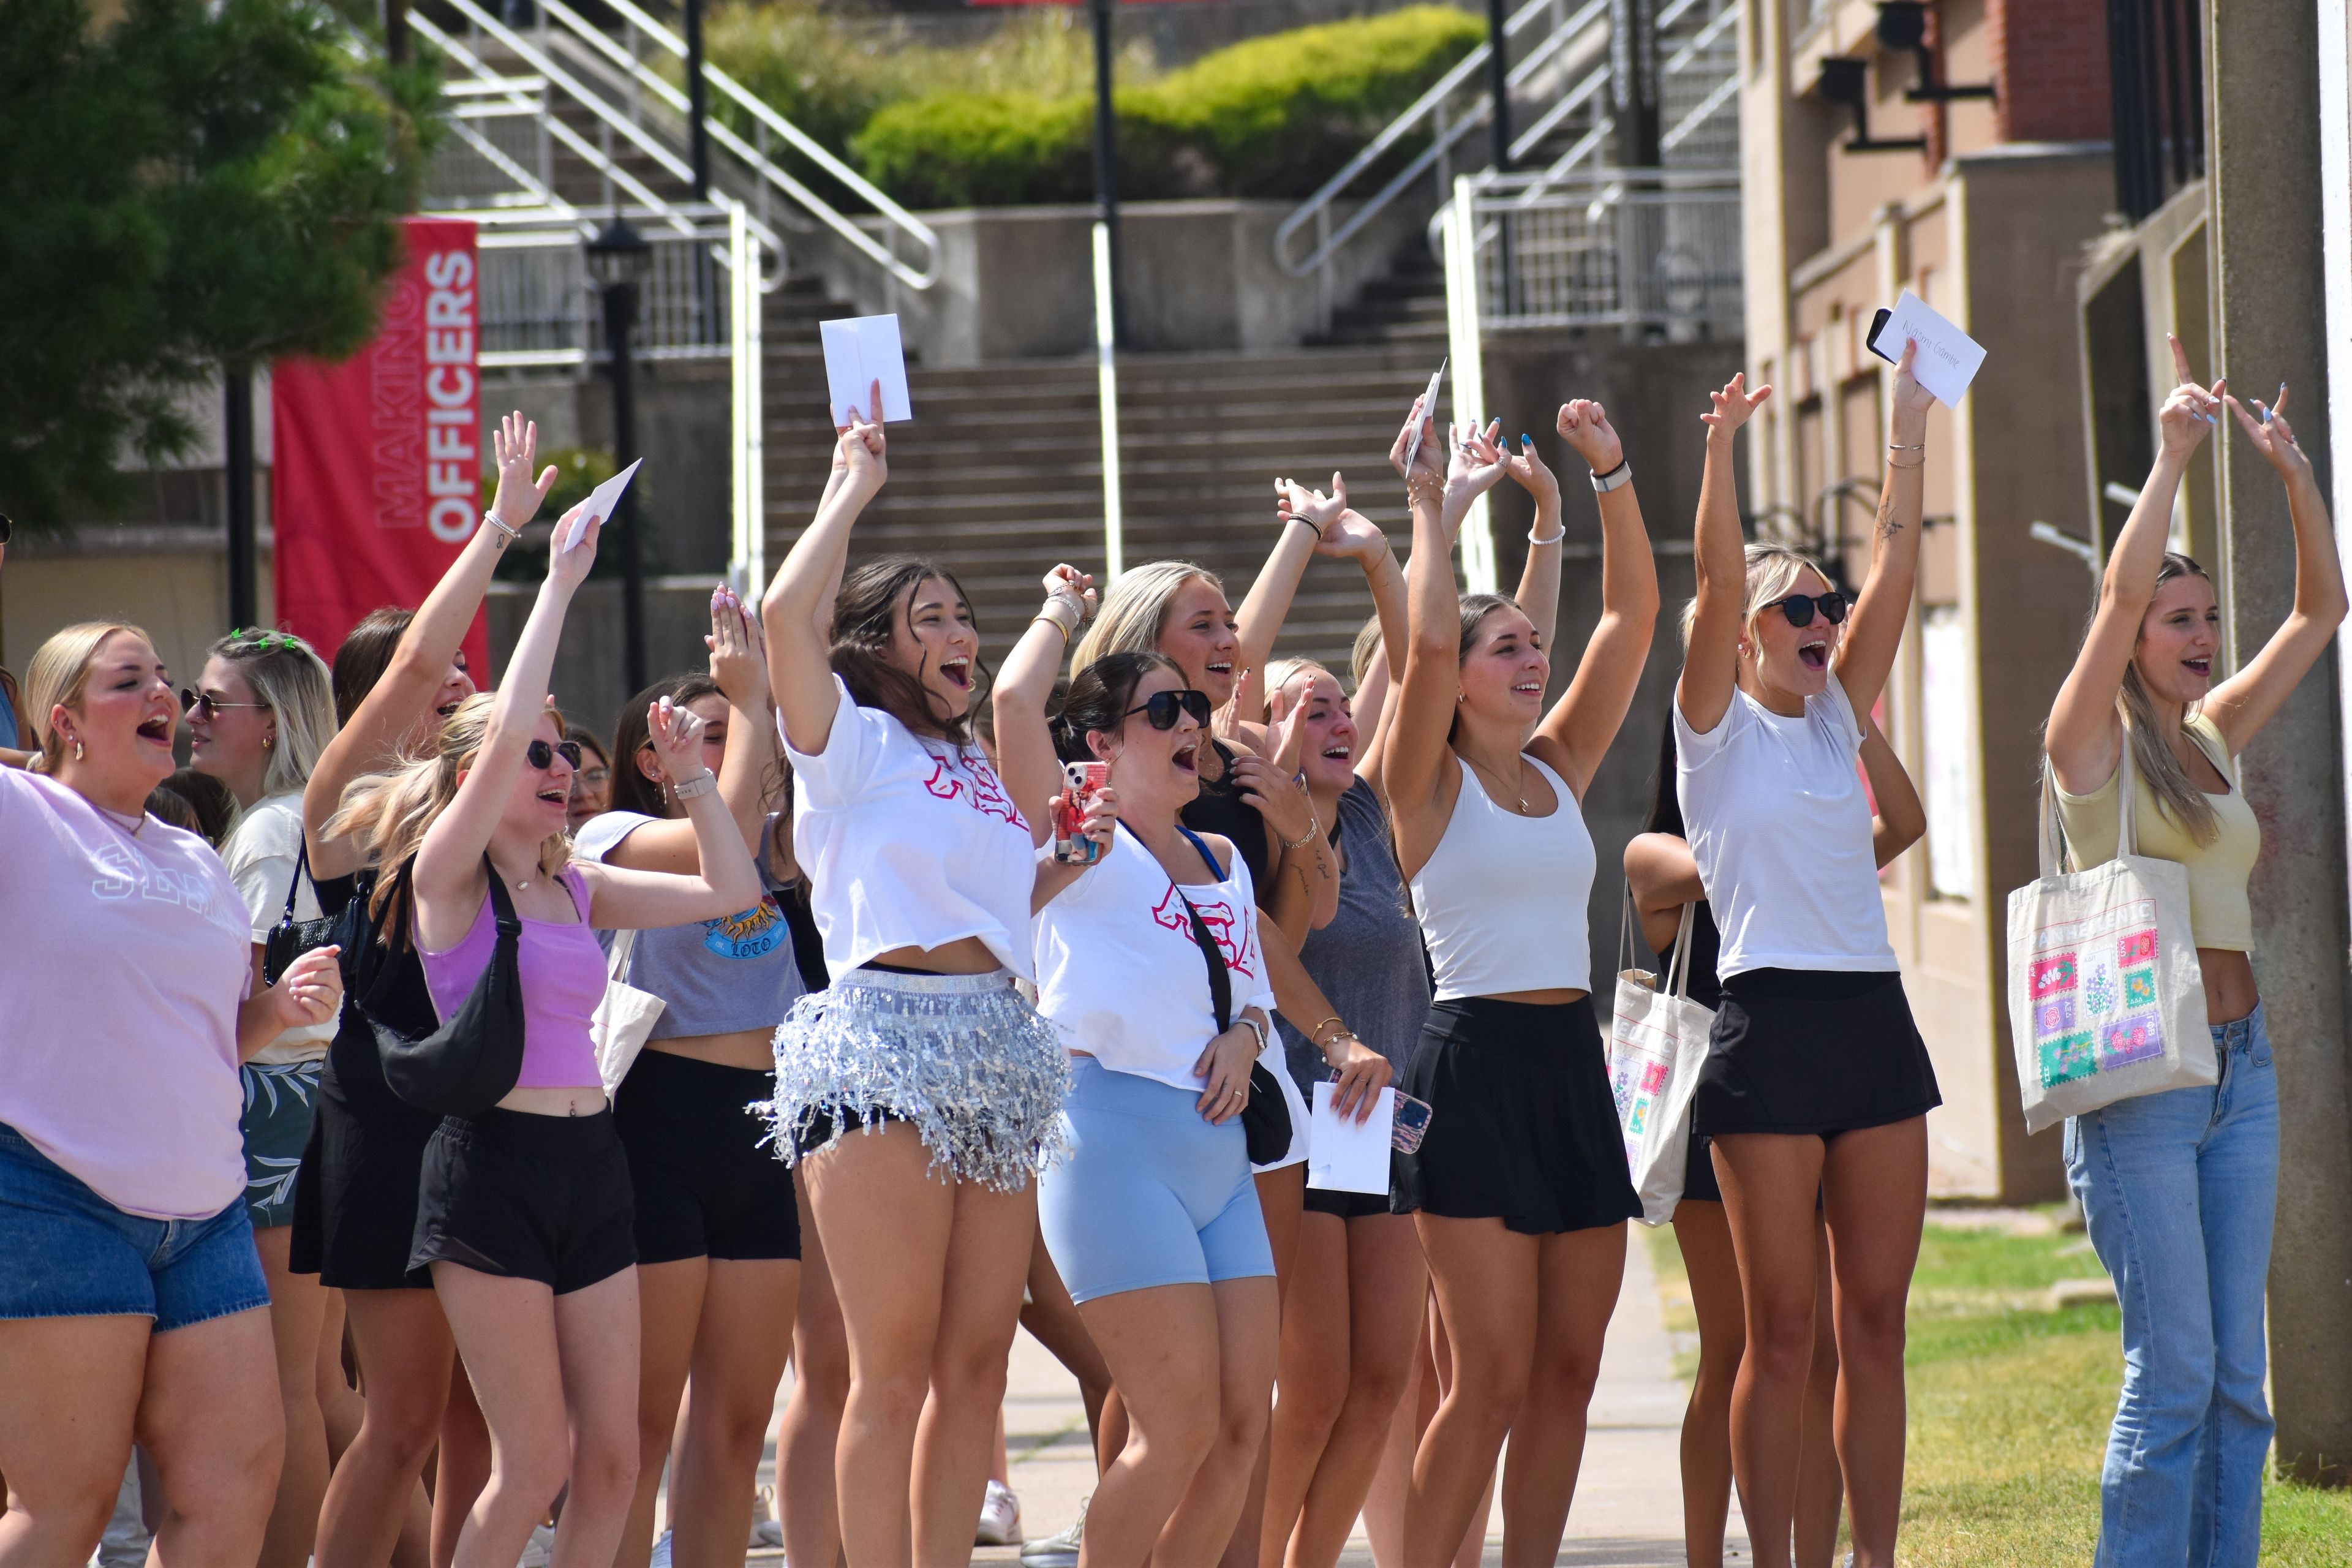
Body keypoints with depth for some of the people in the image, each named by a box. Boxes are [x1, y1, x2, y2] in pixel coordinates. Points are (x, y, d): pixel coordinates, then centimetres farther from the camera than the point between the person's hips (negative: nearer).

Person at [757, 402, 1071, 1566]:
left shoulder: (980, 767, 23)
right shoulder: (852, 743, 3)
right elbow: (787, 614, -13)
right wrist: (852, 488, -2)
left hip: (996, 1053, 7)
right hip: (884, 1044, -7)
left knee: (976, 1361, 4)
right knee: (895, 1367, -9)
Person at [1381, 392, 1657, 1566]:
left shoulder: (1562, 767, 14)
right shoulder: (1429, 784, -2)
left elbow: (1632, 612, 9)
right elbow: (1427, 640, -19)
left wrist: (1612, 476, 3)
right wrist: (1434, 511, -11)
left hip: (1571, 1062, 7)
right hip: (1474, 1062, -7)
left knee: (1568, 1370, 5)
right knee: (1493, 1376, -10)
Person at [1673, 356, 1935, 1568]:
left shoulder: (1836, 719, 16)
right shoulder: (1717, 728, 2)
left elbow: (1894, 570, 9)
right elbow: (1717, 583, -13)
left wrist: (1911, 431, 5)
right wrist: (1720, 454, -21)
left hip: (1876, 1019, 6)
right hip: (1773, 1021, -6)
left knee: (1876, 1320, 5)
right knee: (1783, 1330, -4)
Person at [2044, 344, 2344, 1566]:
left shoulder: (2215, 736, 15)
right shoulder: (2093, 742, -2)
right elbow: (2120, 594, -16)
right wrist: (2171, 454, -13)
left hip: (2241, 1066, 7)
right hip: (2139, 1069, -7)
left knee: (2237, 1372, 4)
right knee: (2173, 1364, -10)